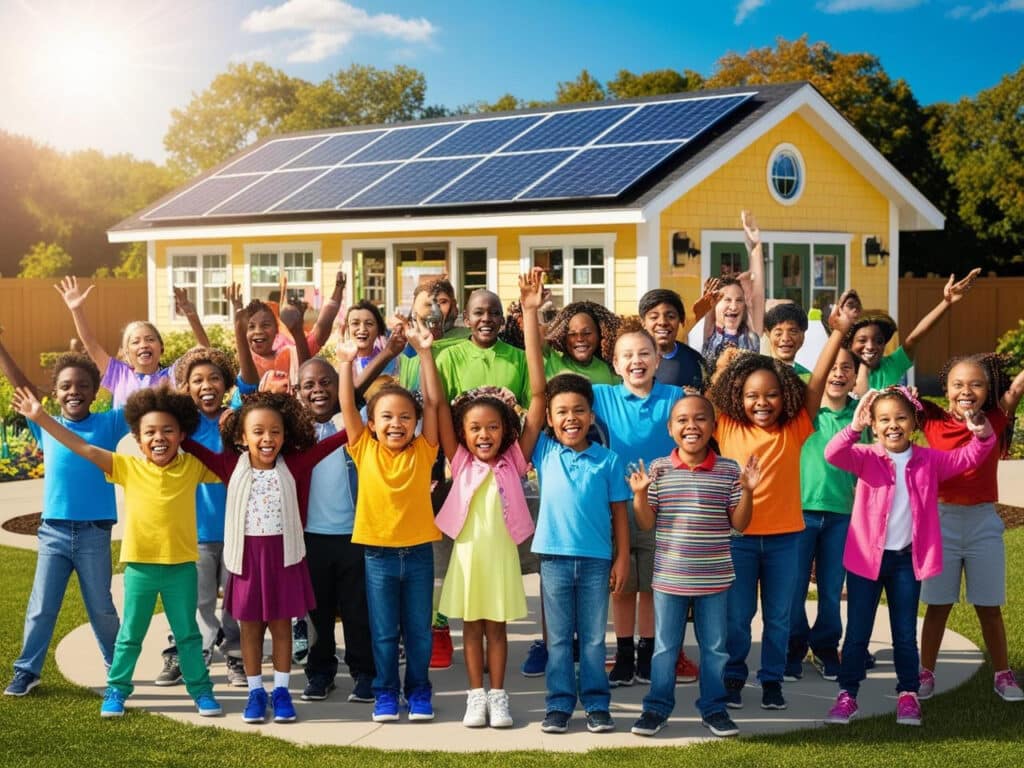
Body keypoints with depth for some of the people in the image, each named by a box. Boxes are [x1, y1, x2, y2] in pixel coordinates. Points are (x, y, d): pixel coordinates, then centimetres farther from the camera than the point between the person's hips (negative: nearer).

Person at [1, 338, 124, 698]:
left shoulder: (109, 425, 0)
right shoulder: (47, 426, 4)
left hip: (94, 533, -1)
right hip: (53, 532, 1)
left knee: (101, 608, 11)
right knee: (41, 607, 6)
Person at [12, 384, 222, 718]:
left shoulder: (193, 467, -3)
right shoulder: (128, 467, -5)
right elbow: (84, 448, -7)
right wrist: (40, 417, -11)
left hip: (181, 567, 0)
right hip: (139, 566, 0)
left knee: (188, 634, 11)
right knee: (130, 635, 12)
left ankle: (201, 690, 22)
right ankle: (117, 690, 25)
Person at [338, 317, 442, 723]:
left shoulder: (423, 452, -4)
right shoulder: (364, 451, -2)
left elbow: (433, 401, -10)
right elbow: (347, 406, -9)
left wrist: (424, 352, -15)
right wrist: (346, 363, -18)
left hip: (418, 550, 0)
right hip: (378, 552, 0)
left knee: (419, 629, 10)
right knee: (383, 632, 9)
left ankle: (419, 690, 25)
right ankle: (385, 693, 22)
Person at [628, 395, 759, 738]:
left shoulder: (729, 470, -3)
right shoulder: (658, 469, -3)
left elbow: (739, 523, -1)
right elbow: (646, 523, -1)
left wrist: (747, 491, -15)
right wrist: (640, 493, -18)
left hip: (714, 578, 0)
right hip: (669, 577, 0)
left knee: (714, 646, 10)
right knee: (665, 645, 10)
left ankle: (713, 707, 23)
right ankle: (657, 707, 21)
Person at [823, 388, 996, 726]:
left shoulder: (928, 460, 2)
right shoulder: (866, 457, -8)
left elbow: (968, 458, 4)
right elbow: (833, 454, -25)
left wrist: (982, 435, -17)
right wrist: (854, 428, -43)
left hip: (907, 558, 2)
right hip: (866, 557, -2)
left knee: (905, 633, 11)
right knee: (857, 631, 5)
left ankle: (908, 695, 23)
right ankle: (847, 695, 15)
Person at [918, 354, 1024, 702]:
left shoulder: (994, 420, -3)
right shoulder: (934, 421, -4)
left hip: (983, 521, 0)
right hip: (941, 520, 0)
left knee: (989, 607, 10)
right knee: (937, 605, 9)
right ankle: (925, 673, 19)